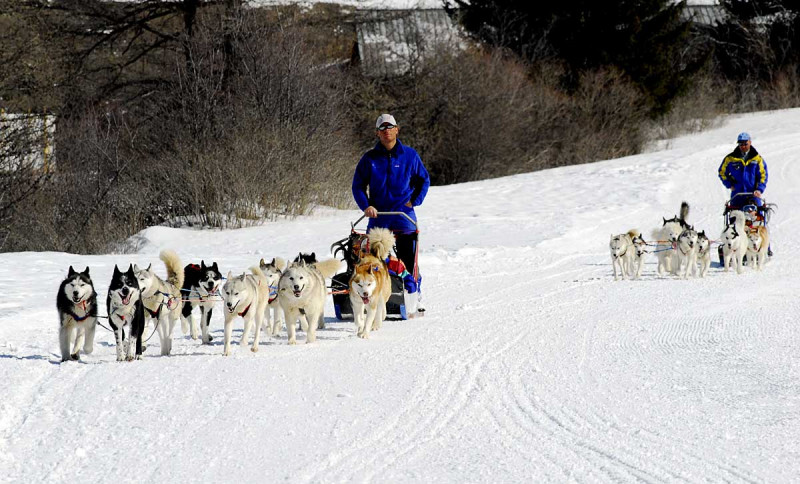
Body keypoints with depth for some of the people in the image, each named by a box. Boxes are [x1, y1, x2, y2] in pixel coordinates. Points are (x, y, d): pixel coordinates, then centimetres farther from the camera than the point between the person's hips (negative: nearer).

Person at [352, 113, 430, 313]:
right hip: (378, 216, 1)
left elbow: (424, 180, 13)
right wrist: (366, 205, -8)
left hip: (404, 216, -1)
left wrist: (414, 201, -1)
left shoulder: (409, 155, 4)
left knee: (408, 260, -4)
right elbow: (358, 185, 8)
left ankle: (414, 296, 7)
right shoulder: (369, 158, 4)